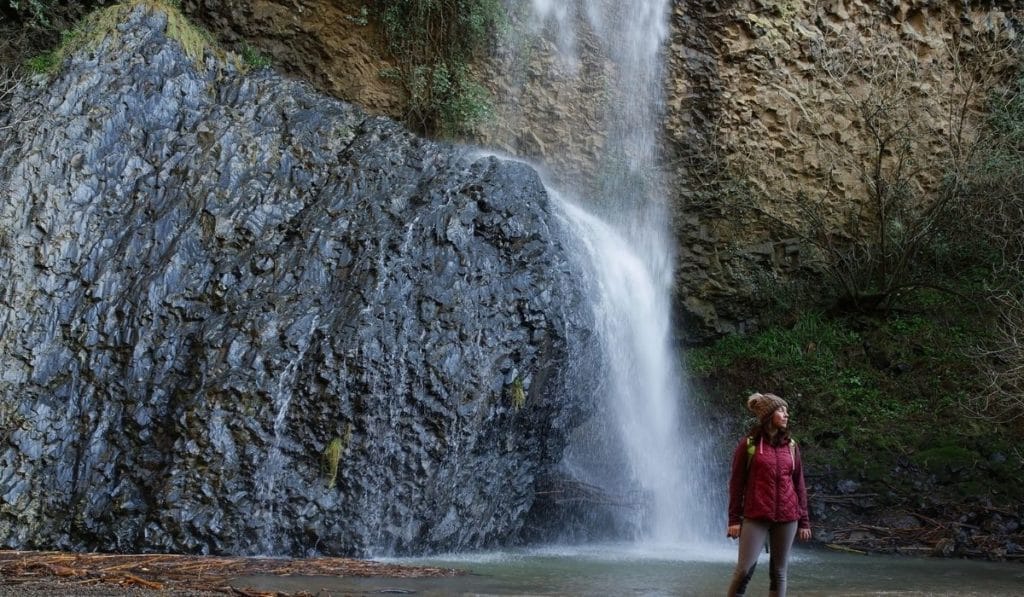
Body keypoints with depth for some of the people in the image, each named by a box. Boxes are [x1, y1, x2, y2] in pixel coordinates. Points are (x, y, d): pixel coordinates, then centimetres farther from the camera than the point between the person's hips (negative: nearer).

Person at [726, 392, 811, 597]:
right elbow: (736, 483, 0)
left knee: (779, 572, 6)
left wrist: (804, 521, 10)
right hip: (756, 518, -3)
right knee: (744, 570, -10)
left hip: (787, 518, 4)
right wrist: (734, 519, -4)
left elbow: (799, 485, 12)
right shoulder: (749, 444, -1)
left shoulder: (791, 446, 9)